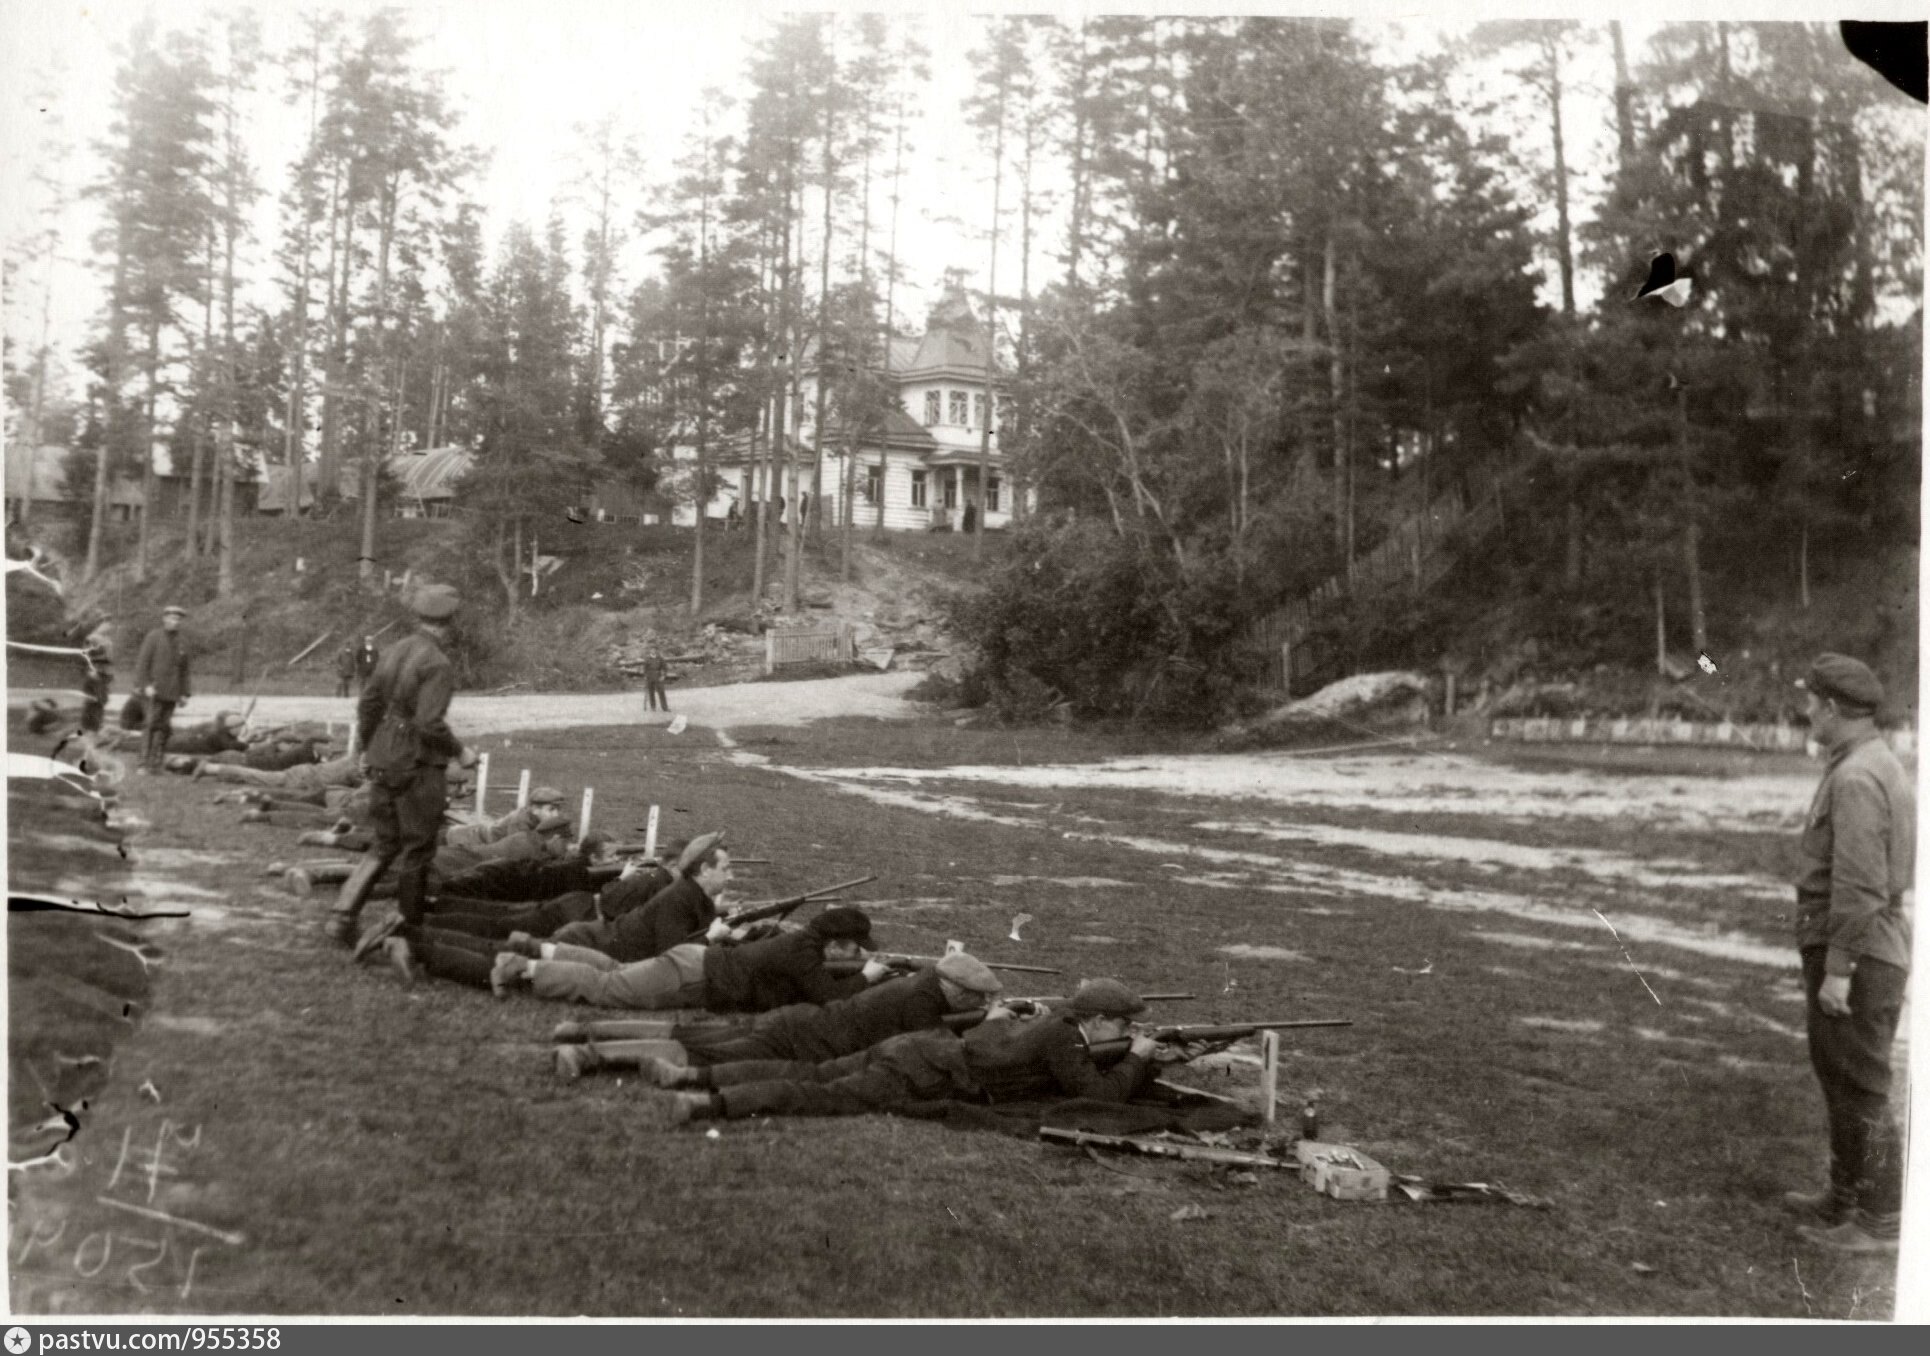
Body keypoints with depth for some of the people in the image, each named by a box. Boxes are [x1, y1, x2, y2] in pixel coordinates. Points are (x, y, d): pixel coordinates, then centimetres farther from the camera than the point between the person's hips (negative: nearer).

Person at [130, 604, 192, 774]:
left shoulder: (182, 641, 12)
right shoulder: (153, 637, -1)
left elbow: (183, 669, 15)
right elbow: (142, 663, -4)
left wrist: (184, 693, 12)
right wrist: (145, 685, -14)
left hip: (171, 693, 4)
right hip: (153, 690, -4)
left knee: (163, 727, 0)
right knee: (150, 724, -9)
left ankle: (155, 763, 2)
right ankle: (144, 764, -9)